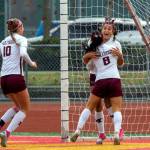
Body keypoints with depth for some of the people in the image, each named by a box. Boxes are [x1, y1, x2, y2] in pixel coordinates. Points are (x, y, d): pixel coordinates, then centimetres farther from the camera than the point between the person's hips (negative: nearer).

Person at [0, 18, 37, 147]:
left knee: (18, 106, 26)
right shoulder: (21, 39, 1)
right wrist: (31, 63, -2)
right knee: (25, 110, 4)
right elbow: (23, 54, -17)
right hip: (16, 77, -6)